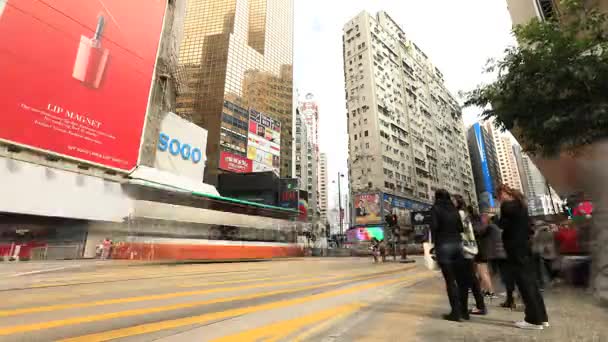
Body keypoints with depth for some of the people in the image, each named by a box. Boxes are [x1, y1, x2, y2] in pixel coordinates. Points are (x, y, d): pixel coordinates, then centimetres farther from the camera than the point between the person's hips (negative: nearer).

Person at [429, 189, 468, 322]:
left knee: (449, 280, -1)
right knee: (460, 279, 11)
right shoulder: (454, 209, 14)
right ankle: (464, 310, 19)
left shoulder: (436, 208, -2)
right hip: (457, 244, 6)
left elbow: (434, 226, -12)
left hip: (444, 245, -5)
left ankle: (455, 312, 2)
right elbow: (460, 227, 11)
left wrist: (434, 242, -2)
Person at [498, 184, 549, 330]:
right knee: (531, 282, 13)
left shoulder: (507, 205, -13)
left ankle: (534, 320, 1)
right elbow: (526, 225, 18)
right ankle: (541, 317, 19)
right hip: (524, 247, 9)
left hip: (515, 249, -9)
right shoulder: (520, 203, 14)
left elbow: (503, 225, -14)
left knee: (524, 284, -4)